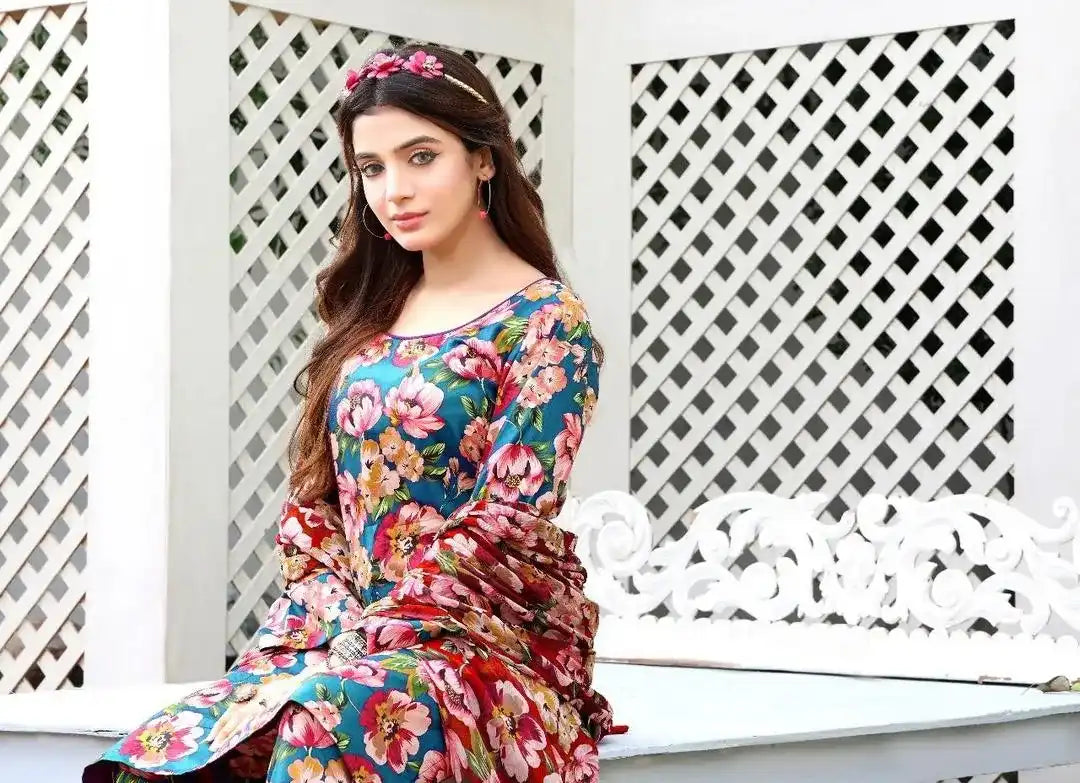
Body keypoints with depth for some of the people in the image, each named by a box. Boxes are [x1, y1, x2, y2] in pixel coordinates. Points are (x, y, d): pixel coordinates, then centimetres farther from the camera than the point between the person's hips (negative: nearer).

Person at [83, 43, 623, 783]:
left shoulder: (547, 322, -3)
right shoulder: (368, 314, 16)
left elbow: (503, 522, -11)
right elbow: (313, 498, 12)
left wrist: (363, 642, -17)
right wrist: (333, 628, -6)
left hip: (489, 638, -5)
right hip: (339, 637, 5)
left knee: (334, 722, -39)